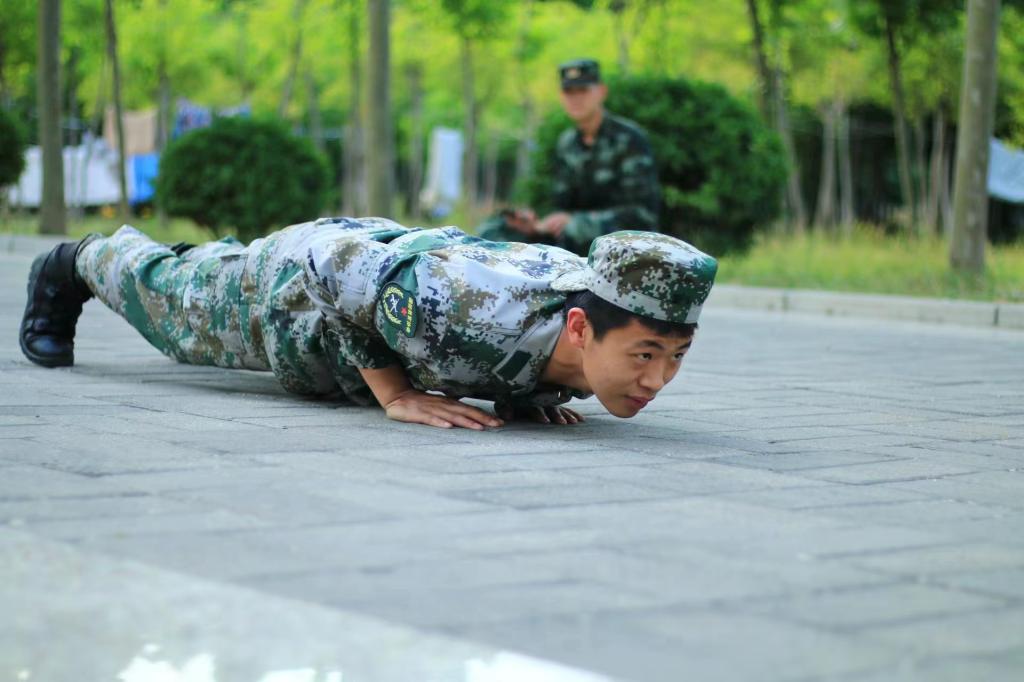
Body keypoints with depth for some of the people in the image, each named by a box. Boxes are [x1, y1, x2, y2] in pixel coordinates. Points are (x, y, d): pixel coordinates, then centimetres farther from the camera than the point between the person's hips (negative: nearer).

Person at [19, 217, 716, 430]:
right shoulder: (471, 317, -51)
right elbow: (338, 269, -35)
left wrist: (537, 392, -18)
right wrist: (394, 394, -34)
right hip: (301, 281, -5)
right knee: (173, 303, 29)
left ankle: (218, 256, 71)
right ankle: (80, 262, 58)